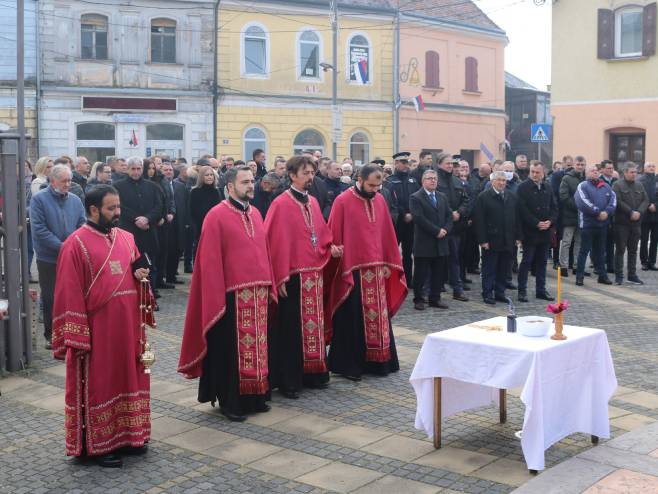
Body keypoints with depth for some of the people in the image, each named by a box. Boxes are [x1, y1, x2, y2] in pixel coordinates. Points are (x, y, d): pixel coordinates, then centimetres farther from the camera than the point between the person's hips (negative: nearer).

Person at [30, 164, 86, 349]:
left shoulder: (75, 200, 7)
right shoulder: (39, 199, -7)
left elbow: (82, 225, 5)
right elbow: (39, 229, -14)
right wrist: (61, 246, -18)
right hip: (48, 258, -3)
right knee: (50, 297, 4)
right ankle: (51, 334, 16)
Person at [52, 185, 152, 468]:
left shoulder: (126, 238, 8)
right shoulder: (75, 244, -11)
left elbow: (136, 270, 21)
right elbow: (69, 295, -13)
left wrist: (141, 275, -5)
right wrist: (77, 336, -16)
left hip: (128, 326, 6)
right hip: (97, 330, -6)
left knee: (128, 378, 14)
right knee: (98, 384, 3)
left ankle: (129, 434, 27)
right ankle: (98, 445, 14)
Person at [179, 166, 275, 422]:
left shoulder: (255, 214, 12)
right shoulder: (217, 216, -9)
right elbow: (210, 261, -11)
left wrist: (269, 285, 11)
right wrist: (217, 297, -14)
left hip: (258, 293, 7)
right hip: (231, 295, -7)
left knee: (255, 347, 13)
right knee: (231, 350, 2)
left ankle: (254, 397, 24)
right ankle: (229, 401, 13)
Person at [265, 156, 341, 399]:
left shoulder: (313, 202, 11)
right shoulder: (281, 204, -11)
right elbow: (276, 242, -14)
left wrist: (330, 247, -1)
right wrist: (281, 276, -18)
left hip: (314, 274, 7)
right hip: (293, 277, -7)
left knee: (314, 324, 13)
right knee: (291, 329, -1)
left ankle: (313, 373, 24)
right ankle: (288, 381, 8)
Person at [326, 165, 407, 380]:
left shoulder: (379, 200, 7)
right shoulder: (343, 201, -10)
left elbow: (387, 234, 12)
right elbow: (335, 237, -8)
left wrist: (388, 263, 10)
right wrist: (341, 268, -9)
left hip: (376, 270, 6)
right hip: (352, 271, -6)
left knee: (377, 318, 11)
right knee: (352, 320, 1)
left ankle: (377, 362, 21)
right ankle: (348, 365, 11)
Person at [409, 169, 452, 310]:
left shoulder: (442, 197, 15)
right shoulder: (415, 198, -7)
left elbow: (449, 215, 12)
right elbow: (419, 218, -16)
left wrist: (445, 230, -6)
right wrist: (437, 231, -16)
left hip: (441, 242, 6)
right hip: (424, 243, -6)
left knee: (439, 273, 9)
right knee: (421, 274, 1)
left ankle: (435, 298, 18)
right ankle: (418, 299, 11)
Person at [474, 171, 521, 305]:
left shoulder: (512, 197, 10)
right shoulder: (483, 197, -5)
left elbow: (517, 218, 12)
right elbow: (479, 221, -9)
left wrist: (518, 237, 6)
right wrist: (483, 240, -14)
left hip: (508, 241, 5)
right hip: (491, 240, -5)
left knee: (504, 269, 9)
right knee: (489, 269, 3)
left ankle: (500, 293, 19)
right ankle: (487, 294, 9)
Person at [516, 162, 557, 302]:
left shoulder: (547, 188, 10)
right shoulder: (523, 188, -8)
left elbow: (554, 207, 12)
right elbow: (522, 210, -15)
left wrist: (550, 221, -6)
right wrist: (536, 223, -17)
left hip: (545, 231, 6)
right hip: (530, 232, -5)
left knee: (542, 261, 11)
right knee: (527, 261, -1)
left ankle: (541, 290, 19)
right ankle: (522, 291, 5)